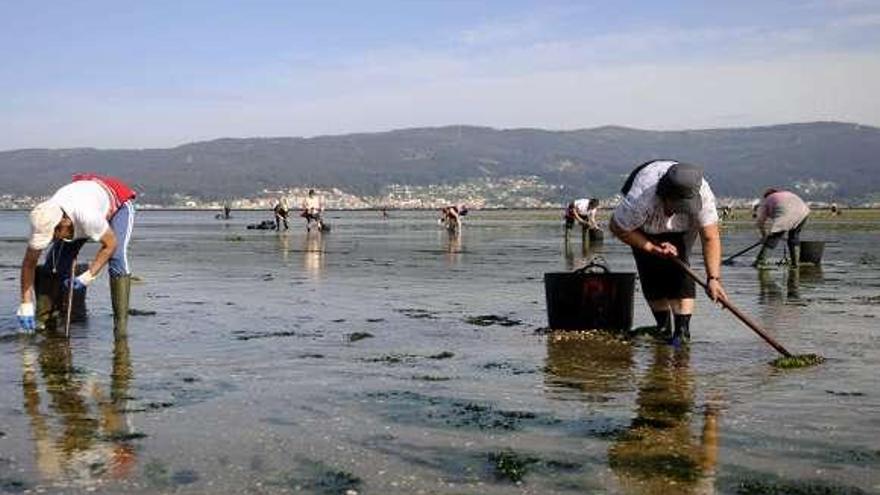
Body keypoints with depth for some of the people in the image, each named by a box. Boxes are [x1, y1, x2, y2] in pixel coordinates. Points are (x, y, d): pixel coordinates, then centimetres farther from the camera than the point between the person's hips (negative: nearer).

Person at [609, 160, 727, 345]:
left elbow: (710, 238, -33)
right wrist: (654, 248, -29)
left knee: (678, 266, -20)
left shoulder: (703, 194, -38)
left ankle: (682, 328, -19)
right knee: (651, 269, -11)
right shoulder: (641, 199, -44)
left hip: (682, 229, 1)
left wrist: (713, 278, -41)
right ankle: (663, 325, 7)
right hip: (645, 228, -1)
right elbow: (618, 228, -27)